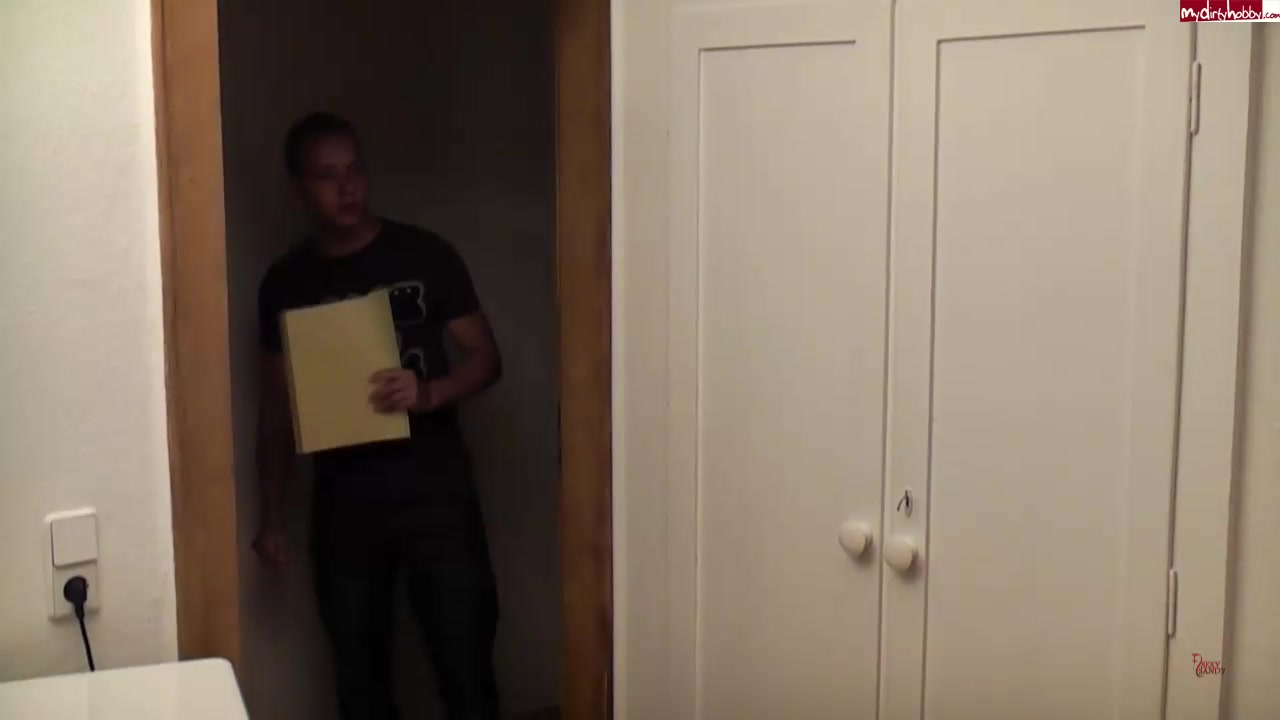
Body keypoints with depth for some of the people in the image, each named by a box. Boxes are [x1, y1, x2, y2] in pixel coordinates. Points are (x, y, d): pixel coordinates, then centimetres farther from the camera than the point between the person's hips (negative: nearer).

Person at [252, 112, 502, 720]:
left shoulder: (425, 255, -2)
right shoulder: (285, 283, 4)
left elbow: (486, 357, -1)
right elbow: (276, 404, 9)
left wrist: (429, 393, -21)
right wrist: (272, 514, 5)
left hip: (435, 490, -2)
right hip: (343, 503, 2)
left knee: (466, 665, -1)